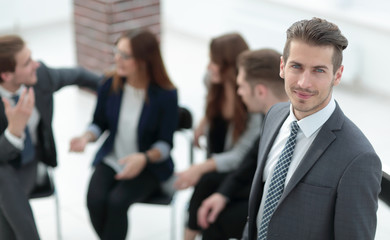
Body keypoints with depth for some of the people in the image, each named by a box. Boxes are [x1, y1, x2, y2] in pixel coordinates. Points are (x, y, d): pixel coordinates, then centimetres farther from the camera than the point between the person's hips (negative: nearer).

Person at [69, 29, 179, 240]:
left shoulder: (166, 95, -17)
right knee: (95, 199, -23)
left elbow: (165, 143, -10)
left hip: (149, 166, -3)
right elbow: (99, 123, 7)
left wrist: (144, 158, -29)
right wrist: (86, 137, -14)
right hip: (111, 159, 3)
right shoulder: (110, 86, -8)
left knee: (117, 201, -27)